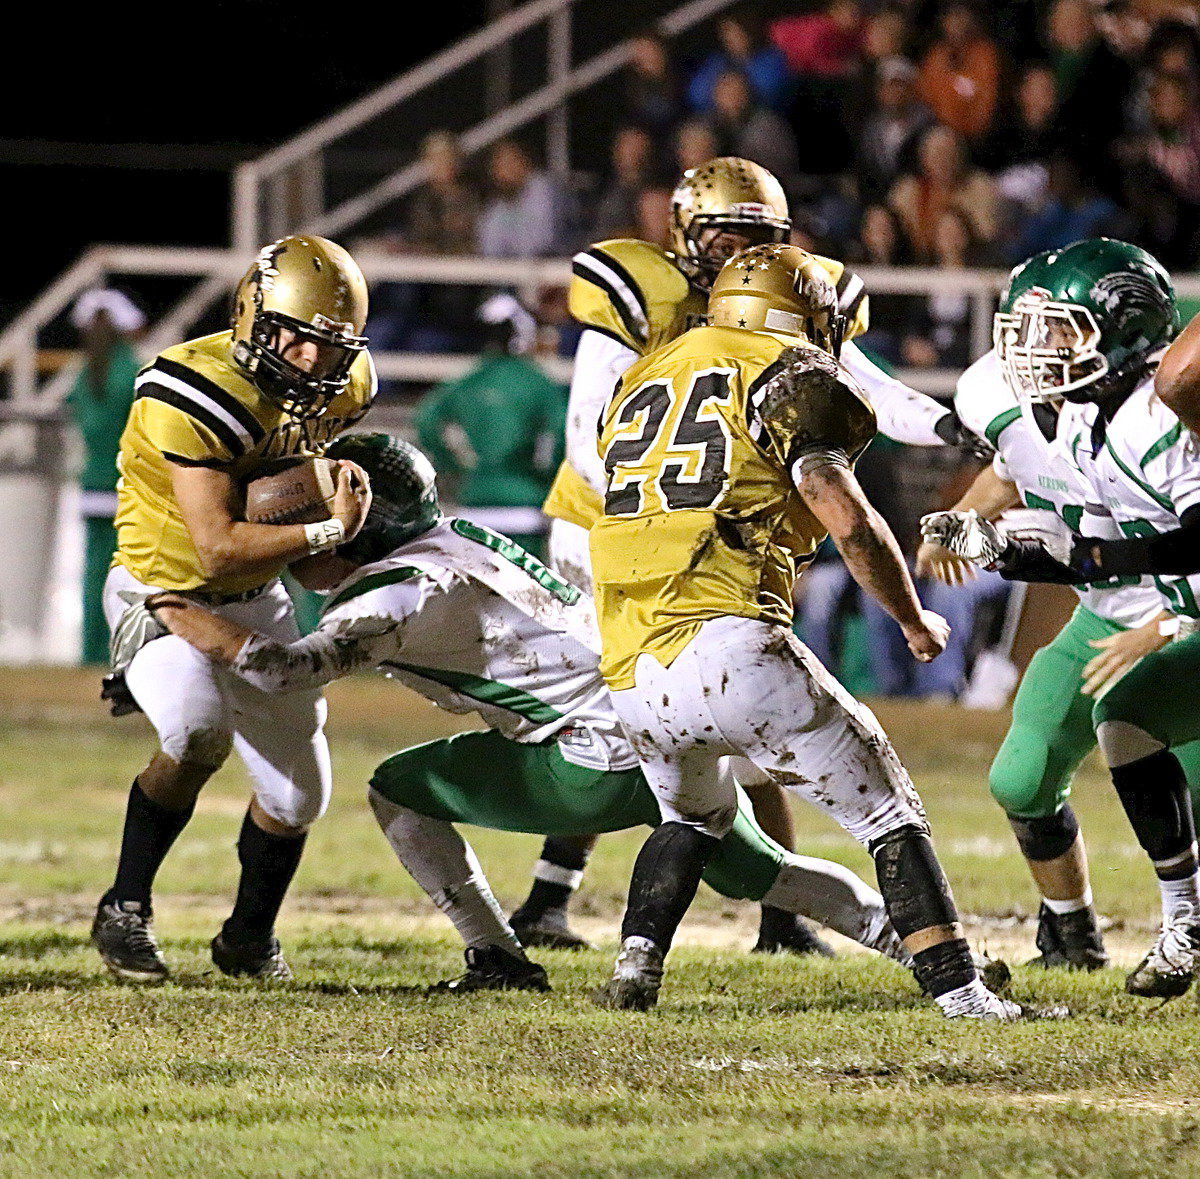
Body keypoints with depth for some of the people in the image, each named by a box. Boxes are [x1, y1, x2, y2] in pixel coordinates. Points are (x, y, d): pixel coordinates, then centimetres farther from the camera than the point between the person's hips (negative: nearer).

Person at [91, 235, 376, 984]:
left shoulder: (340, 390, -9)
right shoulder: (196, 396, -31)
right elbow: (217, 551, -33)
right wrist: (328, 532, -29)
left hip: (255, 600, 7)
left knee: (297, 793, 7)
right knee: (199, 736, -33)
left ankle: (250, 936, 35)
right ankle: (125, 912, -14)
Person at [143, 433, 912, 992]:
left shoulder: (401, 596, -11)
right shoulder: (456, 540, 15)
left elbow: (290, 667, -22)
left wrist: (183, 616, -9)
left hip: (609, 763, -9)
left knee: (400, 793, 3)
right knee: (757, 871, 28)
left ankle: (498, 961, 5)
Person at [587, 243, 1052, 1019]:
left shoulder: (642, 382, 24)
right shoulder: (793, 377, 4)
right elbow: (850, 522, -7)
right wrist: (915, 622, 8)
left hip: (634, 678, 6)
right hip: (730, 643, -6)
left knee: (695, 817, 33)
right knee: (889, 815, 6)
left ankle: (635, 969, 15)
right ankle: (960, 992, -5)